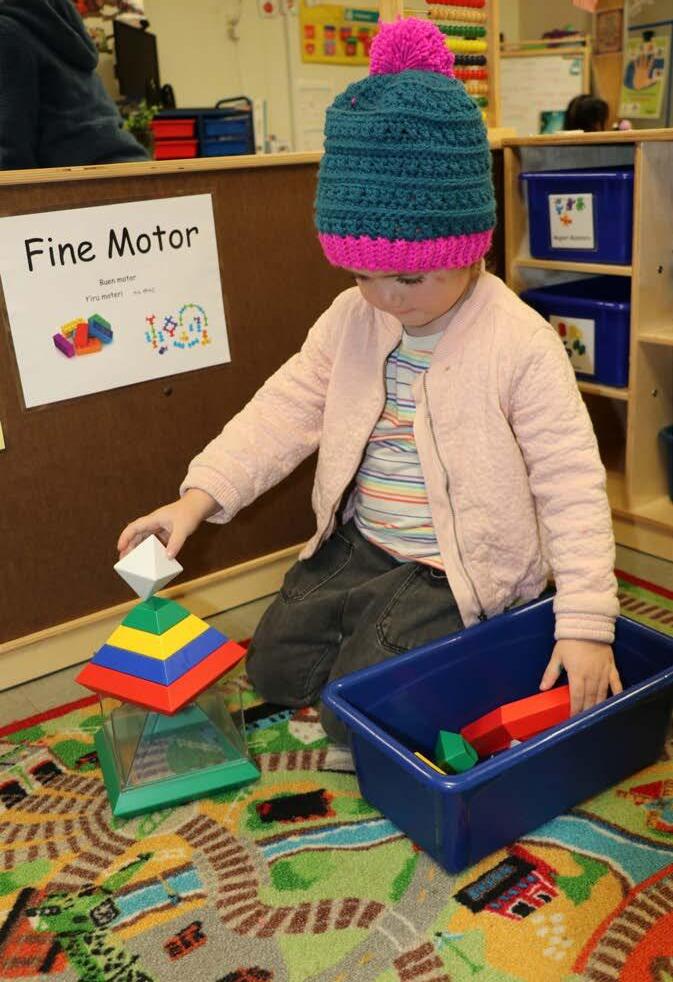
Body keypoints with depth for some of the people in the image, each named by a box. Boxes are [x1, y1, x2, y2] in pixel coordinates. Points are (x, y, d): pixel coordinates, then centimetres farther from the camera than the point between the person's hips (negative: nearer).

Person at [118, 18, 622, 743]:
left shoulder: (522, 346, -20)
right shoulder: (352, 319, -3)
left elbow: (571, 487, -18)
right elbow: (287, 408, -3)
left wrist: (585, 622, -22)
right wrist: (197, 497, -15)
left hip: (455, 567, -6)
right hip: (357, 544, 6)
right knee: (273, 670, 13)